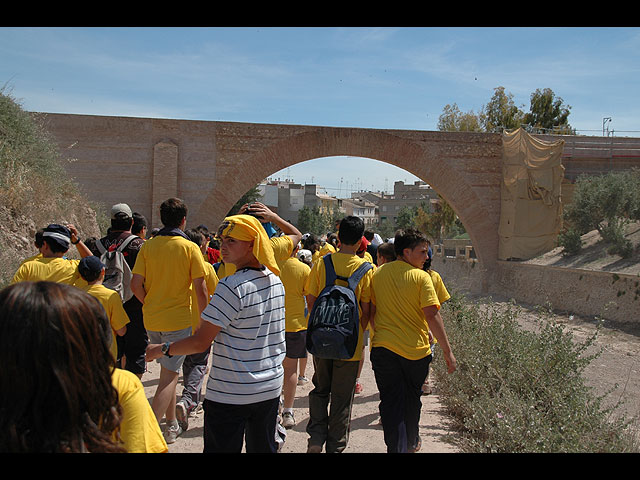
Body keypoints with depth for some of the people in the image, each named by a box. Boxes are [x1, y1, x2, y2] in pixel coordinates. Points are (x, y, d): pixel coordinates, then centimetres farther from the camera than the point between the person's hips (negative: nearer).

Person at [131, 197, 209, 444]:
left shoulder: (147, 246, 1)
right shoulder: (190, 248, -9)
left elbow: (136, 285, -3)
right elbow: (200, 289, -11)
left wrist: (150, 304, 13)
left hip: (151, 319, 5)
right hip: (178, 319, -4)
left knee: (168, 371, 20)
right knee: (169, 376, 3)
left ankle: (172, 426, 32)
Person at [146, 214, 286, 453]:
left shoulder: (232, 287, -21)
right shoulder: (276, 281, 2)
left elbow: (200, 342, -19)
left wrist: (161, 349, -6)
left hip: (230, 394, -7)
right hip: (270, 389, 7)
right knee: (264, 449, 19)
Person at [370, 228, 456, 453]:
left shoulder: (378, 274, 2)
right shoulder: (421, 277, -10)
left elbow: (371, 311, 9)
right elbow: (432, 315, -15)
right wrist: (447, 351, -10)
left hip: (384, 348, 2)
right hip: (416, 350, -1)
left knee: (391, 401, 6)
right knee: (412, 400, 20)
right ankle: (411, 443, 41)